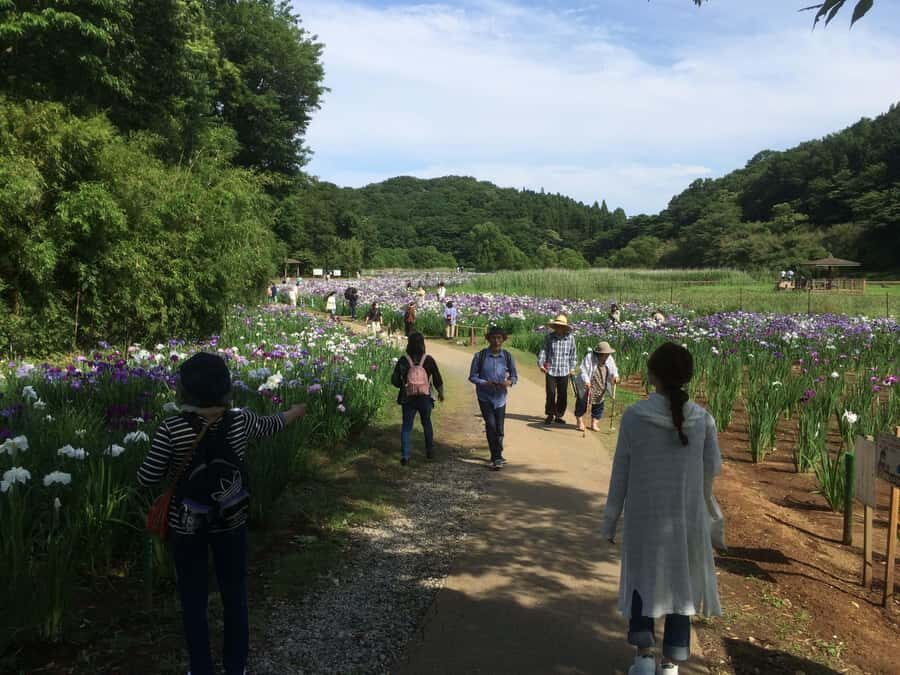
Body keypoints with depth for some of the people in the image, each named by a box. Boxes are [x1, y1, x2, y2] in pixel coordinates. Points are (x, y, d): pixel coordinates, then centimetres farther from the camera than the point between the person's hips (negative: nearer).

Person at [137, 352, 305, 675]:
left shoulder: (171, 429, -20)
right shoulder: (241, 421, -12)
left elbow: (146, 479, -13)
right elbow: (271, 424, 9)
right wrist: (294, 412, 30)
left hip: (187, 526, -2)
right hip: (231, 522, 2)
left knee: (193, 599, 15)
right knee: (234, 594, 19)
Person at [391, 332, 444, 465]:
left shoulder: (403, 361, -10)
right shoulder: (428, 360, -9)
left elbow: (394, 380, -6)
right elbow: (438, 380, -3)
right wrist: (441, 393, 14)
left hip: (408, 399, 0)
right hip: (425, 399, 1)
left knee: (406, 427, 8)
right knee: (427, 424, 21)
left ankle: (404, 455, -1)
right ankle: (430, 451, 30)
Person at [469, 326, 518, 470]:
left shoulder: (507, 356, -3)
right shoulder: (480, 356, -9)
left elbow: (514, 376, 4)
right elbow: (472, 376, -4)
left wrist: (509, 382, -20)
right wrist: (485, 383, -22)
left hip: (500, 397, 2)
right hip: (485, 397, -2)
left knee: (499, 428, 8)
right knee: (491, 425, -16)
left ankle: (497, 456, 29)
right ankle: (497, 458, -8)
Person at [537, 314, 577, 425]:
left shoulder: (570, 338, -3)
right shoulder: (549, 337, -4)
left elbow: (572, 354, 7)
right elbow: (543, 350, -2)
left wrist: (572, 368, 9)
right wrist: (541, 364, -13)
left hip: (564, 371, 1)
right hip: (550, 370, -1)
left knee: (563, 395, 8)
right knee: (550, 393, 2)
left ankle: (558, 415, 23)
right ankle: (550, 414, 20)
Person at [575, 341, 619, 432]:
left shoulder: (609, 359, 0)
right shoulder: (589, 357, -18)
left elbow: (613, 370, 5)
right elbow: (584, 370, -23)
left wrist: (615, 376, -18)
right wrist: (586, 381, -37)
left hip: (601, 388, 5)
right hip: (586, 386, -5)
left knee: (599, 405, 8)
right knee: (582, 404, 6)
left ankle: (594, 423, 22)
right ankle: (580, 422, 23)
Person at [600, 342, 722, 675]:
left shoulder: (633, 416, -14)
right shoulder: (702, 417, -9)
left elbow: (621, 472, -8)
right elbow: (713, 467, 2)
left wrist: (609, 521, 2)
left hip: (645, 514, -1)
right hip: (689, 515, 2)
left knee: (642, 578, 19)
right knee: (681, 583, 17)